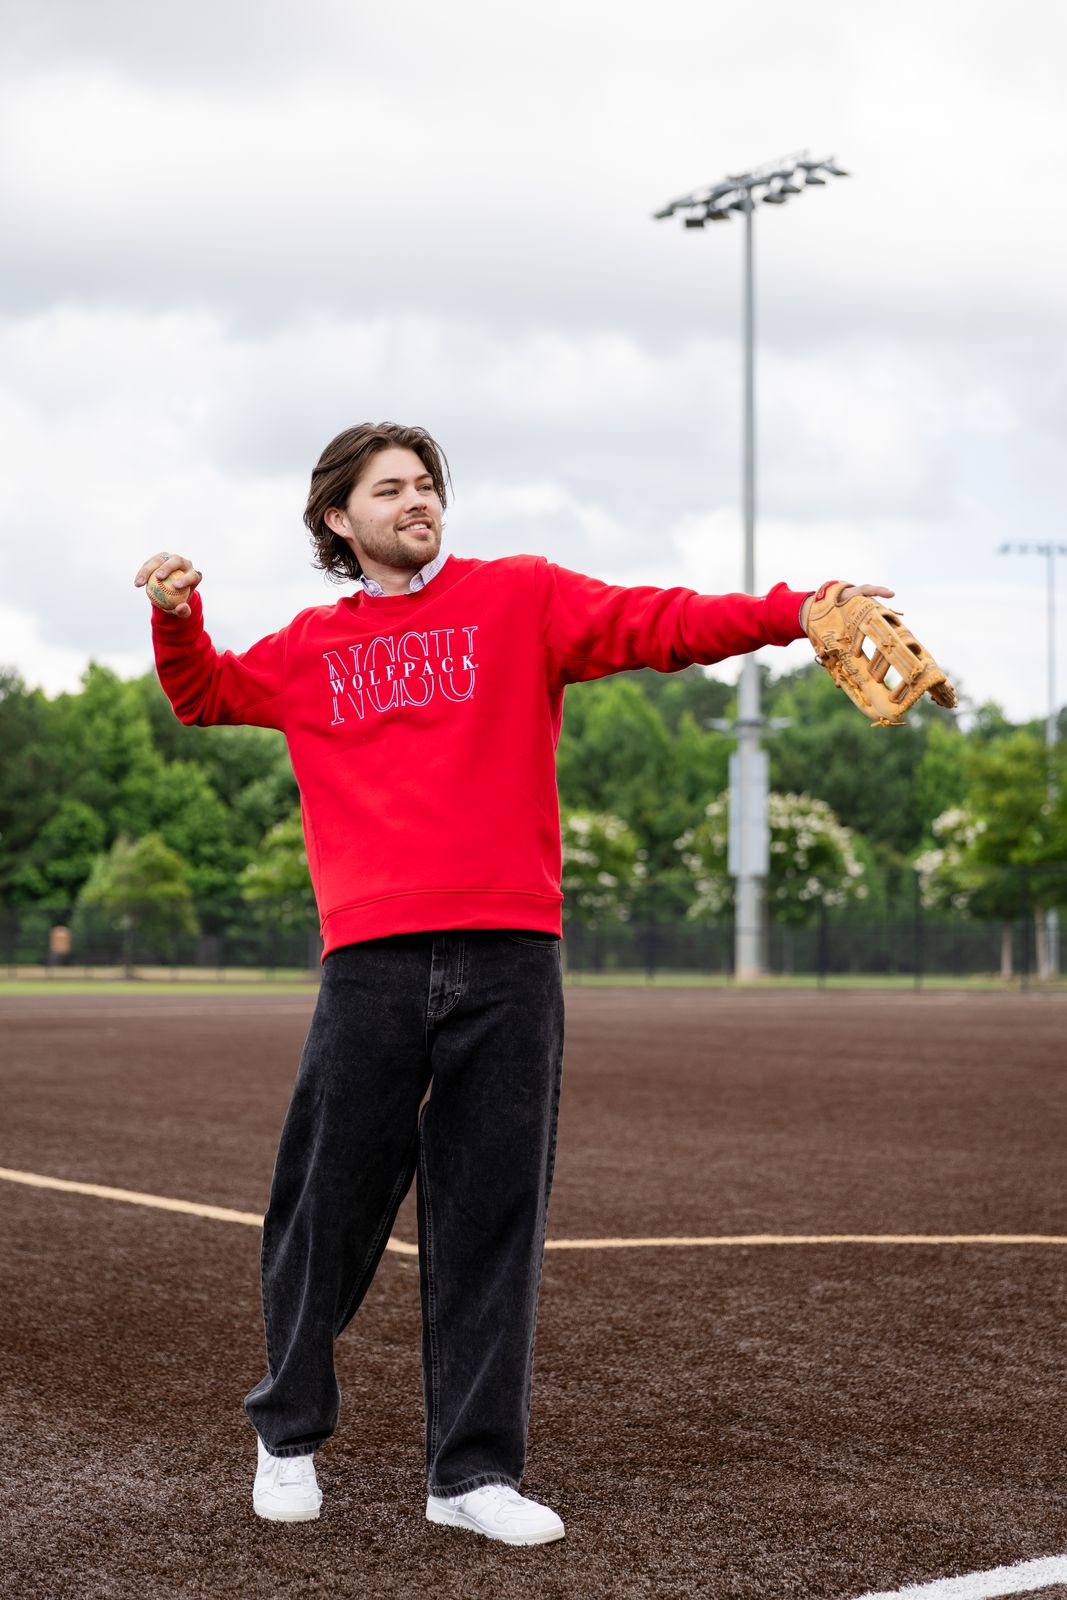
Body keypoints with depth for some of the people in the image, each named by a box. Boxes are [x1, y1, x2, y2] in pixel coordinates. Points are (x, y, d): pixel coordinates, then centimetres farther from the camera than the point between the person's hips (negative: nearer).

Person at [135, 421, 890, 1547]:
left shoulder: (520, 598, 10)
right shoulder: (314, 647, 17)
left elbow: (655, 623, 0)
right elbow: (207, 694, 30)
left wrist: (792, 612, -15)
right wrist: (178, 619, 9)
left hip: (509, 954, -1)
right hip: (371, 957, 1)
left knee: (492, 1215, 3)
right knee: (328, 1207, 4)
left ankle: (473, 1470, 12)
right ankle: (288, 1434, 25)